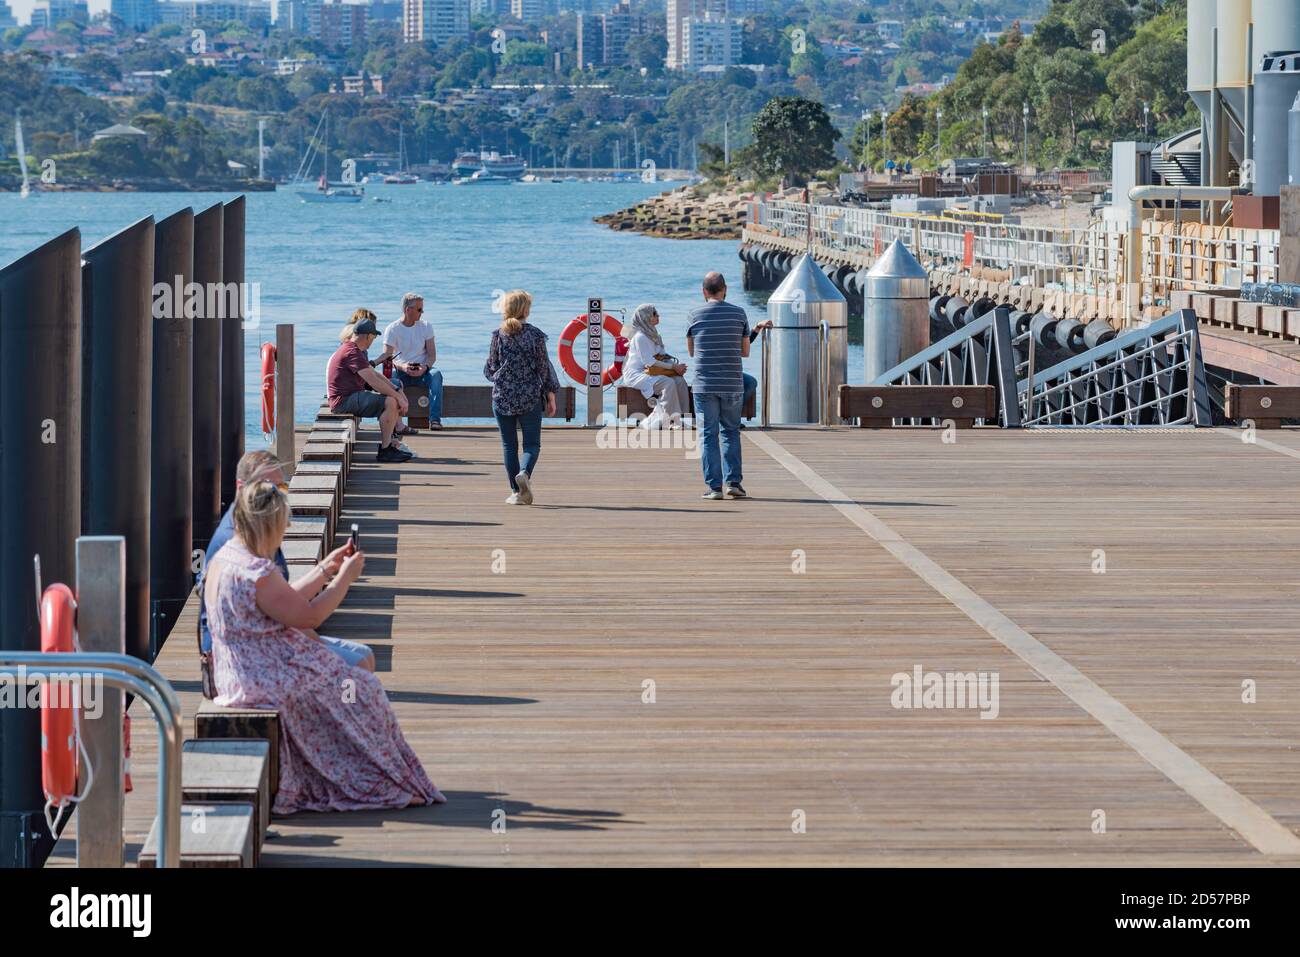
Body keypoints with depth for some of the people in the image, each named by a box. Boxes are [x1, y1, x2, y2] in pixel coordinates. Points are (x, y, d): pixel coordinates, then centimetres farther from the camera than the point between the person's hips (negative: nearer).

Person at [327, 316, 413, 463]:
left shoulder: (352, 349, 18)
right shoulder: (352, 353, -18)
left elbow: (375, 374, 20)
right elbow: (373, 381, -23)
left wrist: (397, 391, 10)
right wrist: (398, 396, -17)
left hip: (350, 397, 11)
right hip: (344, 400, -11)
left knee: (392, 399, 13)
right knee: (391, 402, -23)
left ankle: (389, 441, 7)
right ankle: (385, 450, -18)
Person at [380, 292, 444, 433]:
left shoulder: (425, 326, 6)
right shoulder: (392, 329, -2)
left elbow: (432, 355, 3)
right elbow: (386, 358, -8)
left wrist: (425, 367, -20)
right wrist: (401, 366, -30)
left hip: (421, 370, 2)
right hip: (400, 371, -2)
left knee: (436, 374, -32)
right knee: (391, 379, -37)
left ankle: (435, 419, -41)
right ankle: (397, 424, -49)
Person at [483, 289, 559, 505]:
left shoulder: (498, 335, -2)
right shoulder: (535, 335, -5)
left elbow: (490, 369, 2)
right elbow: (544, 367, -3)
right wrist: (551, 395, 5)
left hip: (502, 398, 1)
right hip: (530, 397, -1)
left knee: (509, 444, 9)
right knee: (532, 443, 5)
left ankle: (516, 492, 6)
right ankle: (524, 473, -25)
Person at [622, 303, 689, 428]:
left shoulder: (654, 335, 16)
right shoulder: (640, 337, -14)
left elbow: (664, 356, 17)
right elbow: (649, 362, -19)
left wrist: (677, 365, -5)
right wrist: (673, 367, -19)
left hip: (648, 372, 8)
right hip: (635, 374, -8)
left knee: (679, 381, -16)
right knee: (668, 383, -30)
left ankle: (681, 417, -20)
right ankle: (673, 420, -27)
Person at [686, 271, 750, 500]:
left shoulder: (694, 316, 1)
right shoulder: (739, 314, 2)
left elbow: (691, 351, 12)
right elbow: (745, 351, 8)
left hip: (704, 385, -1)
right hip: (732, 385, 1)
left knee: (708, 435, 2)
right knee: (731, 433, 12)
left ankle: (714, 486, -1)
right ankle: (733, 482, 4)